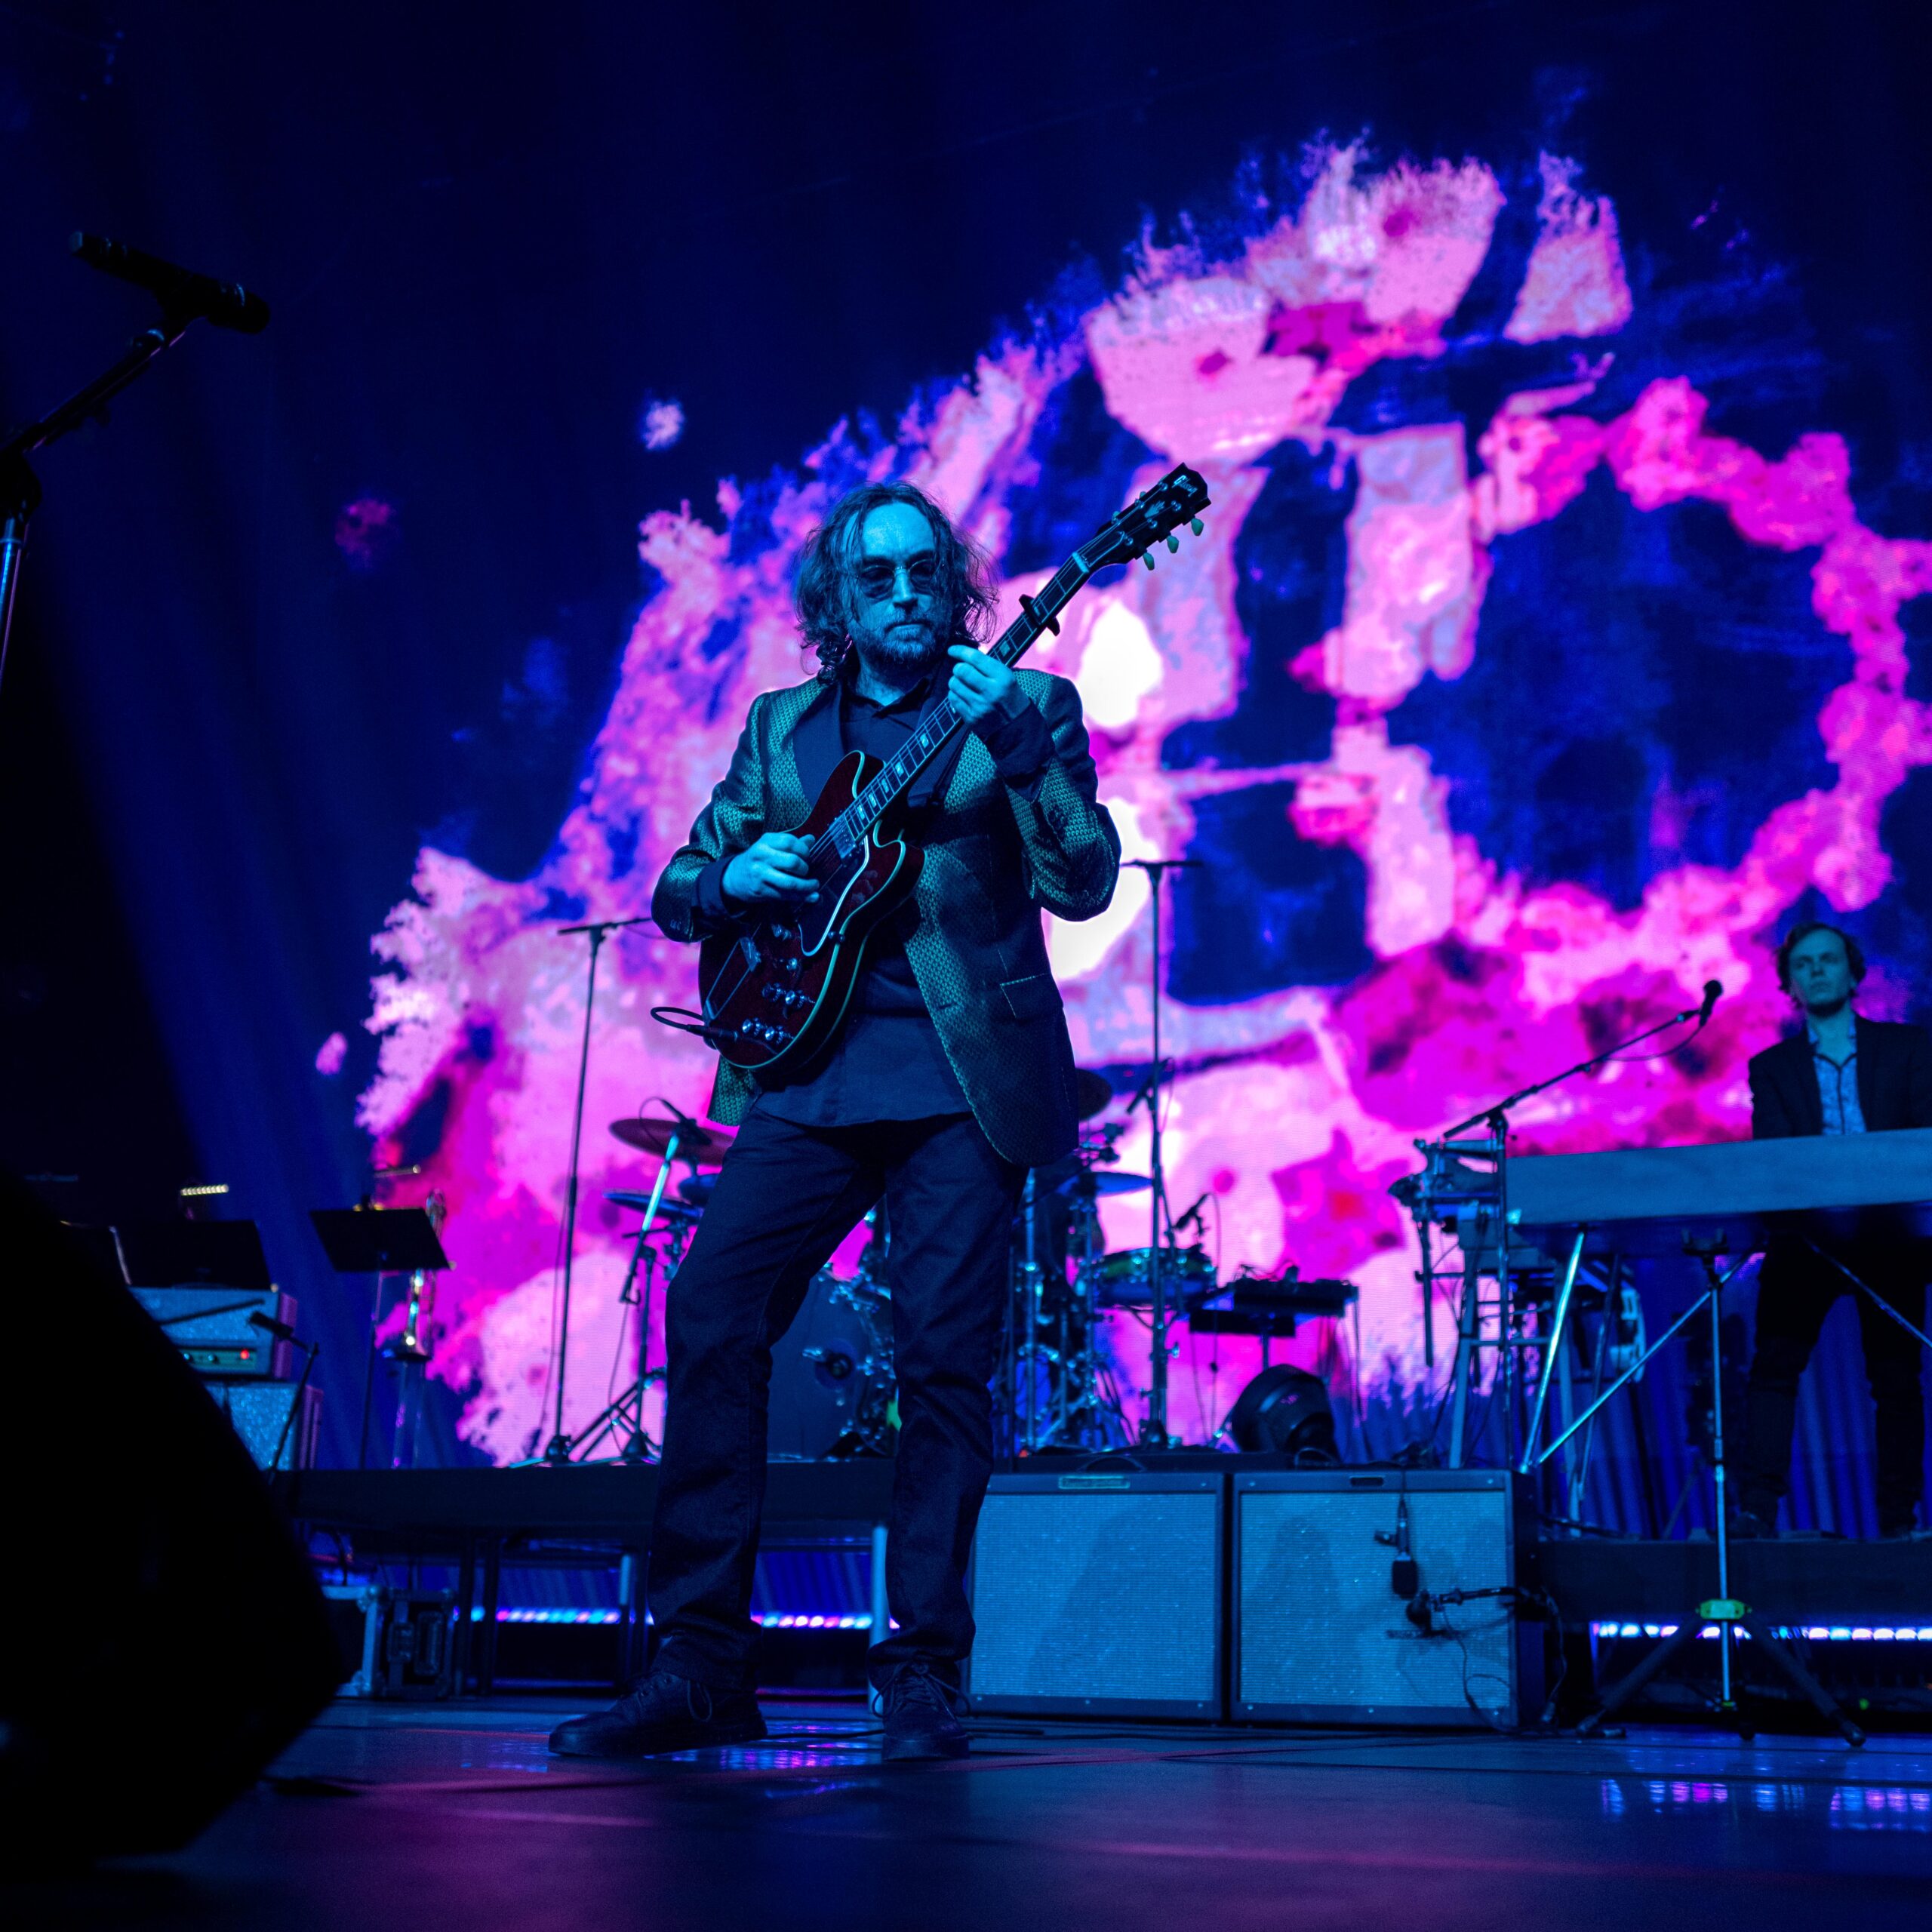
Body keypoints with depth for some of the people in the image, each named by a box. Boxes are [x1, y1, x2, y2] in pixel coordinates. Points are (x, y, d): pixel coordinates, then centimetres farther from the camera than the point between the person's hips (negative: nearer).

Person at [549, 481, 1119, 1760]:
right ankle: (701, 1667, -1)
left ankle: (924, 1677, 3)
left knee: (945, 1359, -7)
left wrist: (1019, 743, -18)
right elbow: (676, 890, 19)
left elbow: (1084, 886, -5)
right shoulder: (782, 727, 18)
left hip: (963, 1077, -3)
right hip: (809, 1072, 3)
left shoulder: (1021, 707, 8)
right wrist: (732, 880, -4)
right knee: (711, 1323, -9)